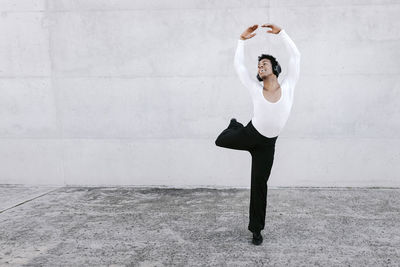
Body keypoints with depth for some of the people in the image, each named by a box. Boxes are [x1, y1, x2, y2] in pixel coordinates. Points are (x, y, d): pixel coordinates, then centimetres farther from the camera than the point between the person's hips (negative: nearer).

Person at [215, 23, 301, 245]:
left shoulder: (288, 85, -5)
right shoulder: (256, 89, -5)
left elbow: (295, 56, -7)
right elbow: (238, 65, -2)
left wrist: (280, 32, -11)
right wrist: (242, 40, -4)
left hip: (267, 144, -1)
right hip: (249, 134, 1)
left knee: (259, 184, 4)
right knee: (220, 141, 19)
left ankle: (256, 229, 18)